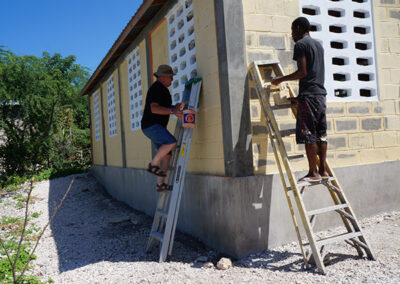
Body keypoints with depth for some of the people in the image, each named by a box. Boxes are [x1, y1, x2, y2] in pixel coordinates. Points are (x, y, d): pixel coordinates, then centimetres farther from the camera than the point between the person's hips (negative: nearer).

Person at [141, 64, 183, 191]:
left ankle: (160, 183, 8)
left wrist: (174, 107, 10)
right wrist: (172, 111, -32)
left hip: (157, 127, 10)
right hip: (151, 126, -10)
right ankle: (153, 164, -12)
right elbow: (154, 109, -25)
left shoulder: (161, 89, 20)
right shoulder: (156, 88, -13)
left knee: (167, 154, 5)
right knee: (171, 142, -27)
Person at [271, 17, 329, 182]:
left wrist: (281, 79, -3)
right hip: (321, 93, 9)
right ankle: (322, 170, 12)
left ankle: (313, 172, -5)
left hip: (308, 94, -9)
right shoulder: (318, 45, 22)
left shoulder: (300, 44, -4)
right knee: (320, 134, 8)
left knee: (308, 134, -6)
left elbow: (302, 72, -15)